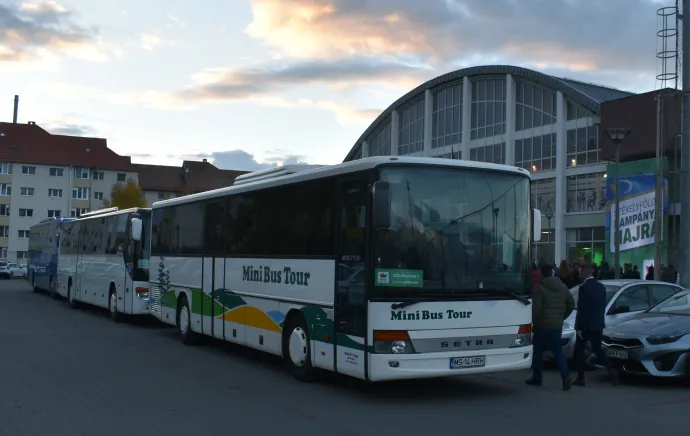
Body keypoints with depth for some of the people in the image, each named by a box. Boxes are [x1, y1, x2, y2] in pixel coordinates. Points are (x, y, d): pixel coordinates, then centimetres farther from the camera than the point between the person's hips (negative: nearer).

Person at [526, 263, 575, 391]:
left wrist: (534, 321, -1)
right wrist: (562, 317, 17)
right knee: (558, 351, 7)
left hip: (542, 324, -5)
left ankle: (537, 377, 18)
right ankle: (566, 375, -11)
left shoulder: (540, 288, -13)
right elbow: (571, 304, 9)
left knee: (538, 351, 10)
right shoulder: (563, 287, 5)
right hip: (557, 325, 5)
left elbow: (536, 308, -17)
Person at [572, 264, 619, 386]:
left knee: (579, 350, 7)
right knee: (597, 349, 15)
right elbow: (603, 306, 13)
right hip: (598, 325, 7)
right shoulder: (601, 286, 8)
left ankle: (580, 378, 8)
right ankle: (611, 370, -5)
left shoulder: (584, 287, -15)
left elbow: (581, 309, -17)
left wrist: (578, 327, -13)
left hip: (586, 325, -7)